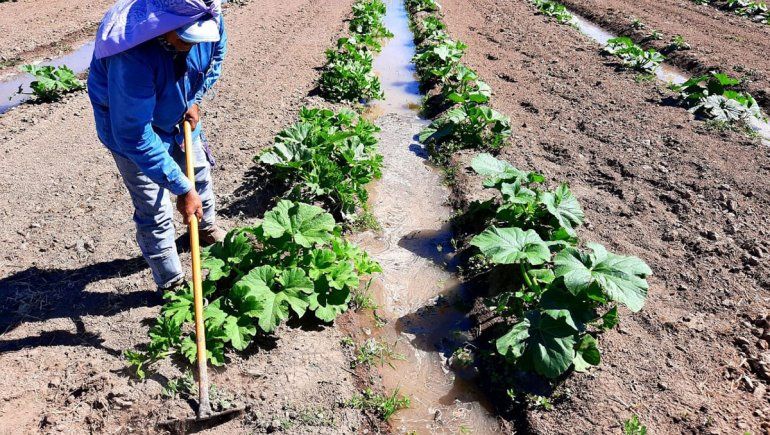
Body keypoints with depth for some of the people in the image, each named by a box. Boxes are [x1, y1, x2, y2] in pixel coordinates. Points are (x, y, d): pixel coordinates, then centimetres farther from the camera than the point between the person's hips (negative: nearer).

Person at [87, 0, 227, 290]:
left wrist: (195, 99, -5)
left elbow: (217, 52, 1)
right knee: (155, 214, -1)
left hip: (180, 113, 6)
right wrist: (182, 189, -34)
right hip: (130, 124, -6)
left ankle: (206, 228, 53)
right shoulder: (131, 55, -43)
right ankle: (172, 285, 19)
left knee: (200, 172, 24)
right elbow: (135, 137, -37)